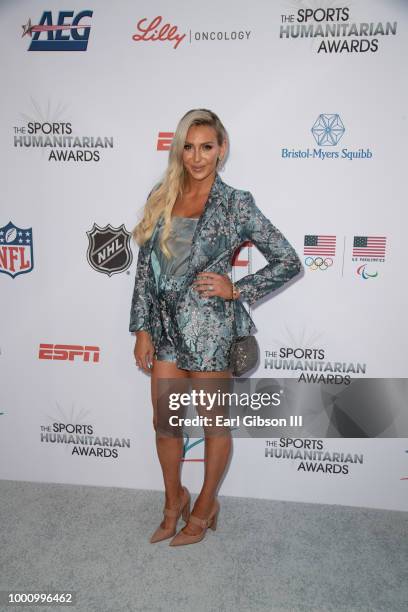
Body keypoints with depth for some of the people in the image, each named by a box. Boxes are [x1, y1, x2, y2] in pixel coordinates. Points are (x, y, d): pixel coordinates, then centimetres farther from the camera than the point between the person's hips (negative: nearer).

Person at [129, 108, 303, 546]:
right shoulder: (161, 198, 6)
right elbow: (145, 266, 5)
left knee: (214, 424, 13)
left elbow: (289, 262, -4)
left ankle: (205, 505, 39)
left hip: (210, 328, -4)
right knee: (164, 423, 16)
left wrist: (236, 289, -11)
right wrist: (143, 329, 2)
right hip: (166, 326, 5)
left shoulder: (236, 204, -6)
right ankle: (174, 500, 43)